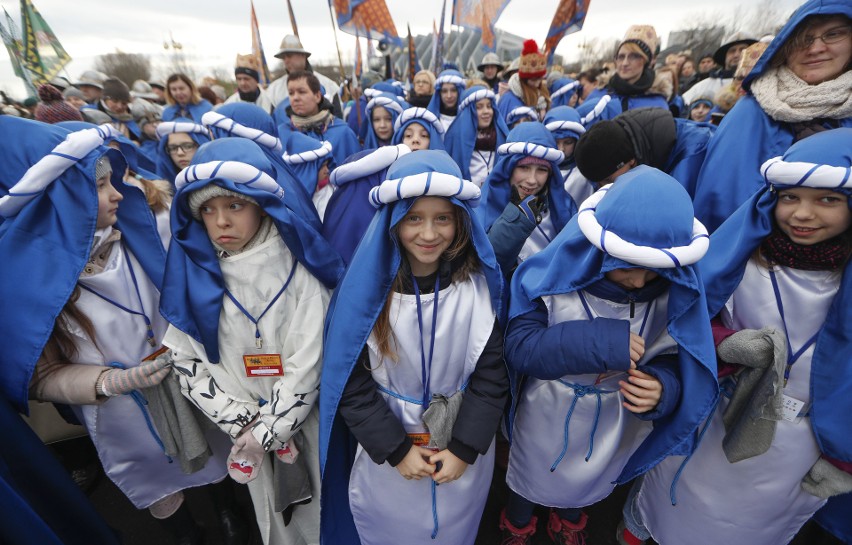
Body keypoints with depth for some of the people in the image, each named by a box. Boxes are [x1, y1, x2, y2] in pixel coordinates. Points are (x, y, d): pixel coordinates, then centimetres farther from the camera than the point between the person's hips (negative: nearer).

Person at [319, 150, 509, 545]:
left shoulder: (480, 285, -14)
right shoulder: (368, 286, -18)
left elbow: (492, 373, -10)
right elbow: (352, 382, -13)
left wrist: (465, 448, -12)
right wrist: (396, 449, -12)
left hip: (463, 448, 1)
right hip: (387, 453, 0)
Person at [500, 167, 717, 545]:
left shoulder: (677, 294, -18)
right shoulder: (554, 274, -28)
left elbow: (676, 362, -8)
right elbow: (518, 348, -29)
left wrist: (663, 386, -31)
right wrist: (597, 342, -39)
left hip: (615, 432, 3)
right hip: (543, 421, -2)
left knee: (587, 487, 34)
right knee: (528, 484, 27)